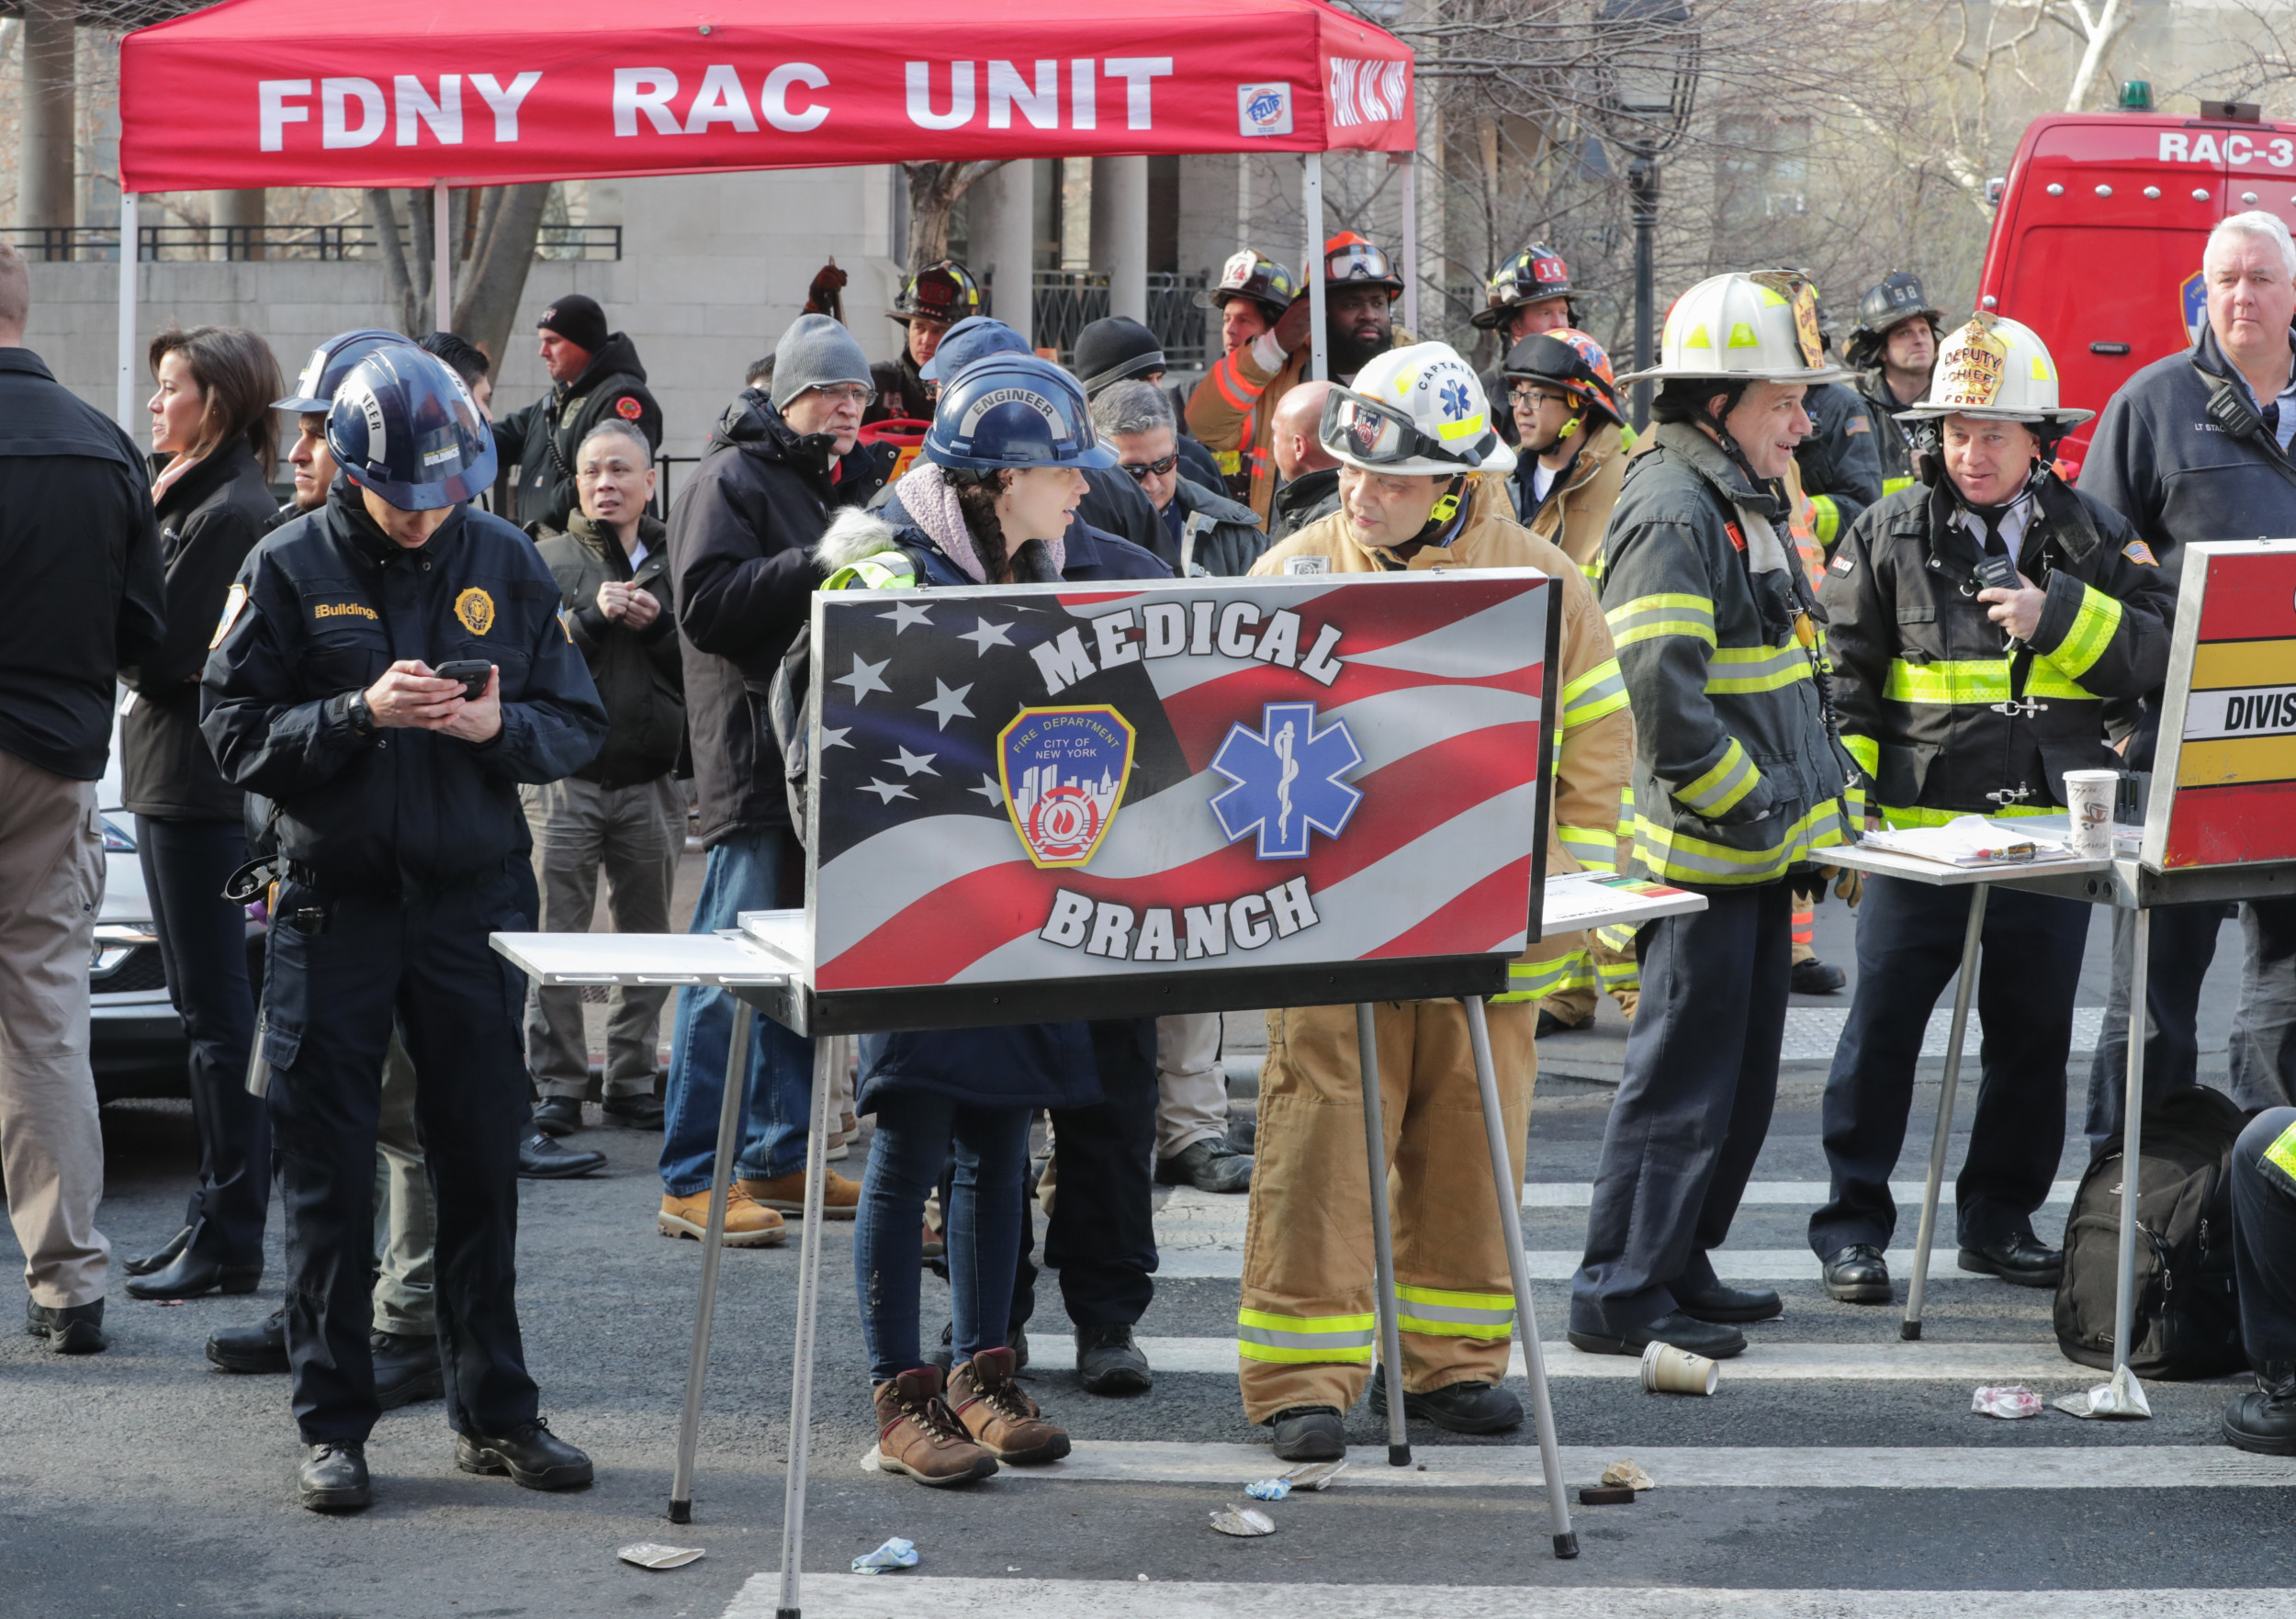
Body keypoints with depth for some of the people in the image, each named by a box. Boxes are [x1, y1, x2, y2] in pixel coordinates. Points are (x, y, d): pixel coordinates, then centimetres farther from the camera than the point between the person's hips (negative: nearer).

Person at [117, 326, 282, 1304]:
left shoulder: (232, 511, -16)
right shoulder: (196, 499, 16)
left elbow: (159, 653, -20)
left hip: (199, 781, -10)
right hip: (173, 778, 10)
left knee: (218, 1013, -6)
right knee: (209, 1009, 13)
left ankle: (229, 1243, -3)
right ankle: (219, 1220, 20)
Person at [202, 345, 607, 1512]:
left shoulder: (506, 562, 5)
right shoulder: (291, 568, -1)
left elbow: (577, 725, 6)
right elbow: (235, 730, -6)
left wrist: (499, 726, -14)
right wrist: (359, 713, -19)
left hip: (474, 899, 2)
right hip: (334, 902, -2)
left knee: (480, 1161, 7)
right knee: (327, 1171, 1)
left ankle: (494, 1412, 17)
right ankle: (334, 1424, 10)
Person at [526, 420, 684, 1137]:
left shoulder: (675, 564, 10)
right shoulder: (547, 558, 6)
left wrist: (656, 626, -11)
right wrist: (594, 616, -13)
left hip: (653, 780, 2)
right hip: (566, 775, -2)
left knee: (648, 938, 6)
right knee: (556, 942, -3)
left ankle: (631, 1079, 15)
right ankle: (556, 1084, 3)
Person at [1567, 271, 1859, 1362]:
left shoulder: (1746, 504, 17)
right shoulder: (1671, 512, -16)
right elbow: (1662, 693, -26)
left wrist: (1832, 799, 17)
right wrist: (1751, 805, -20)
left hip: (1756, 851, 10)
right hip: (1702, 851, -10)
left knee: (1739, 1077, 15)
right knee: (1682, 1076, -6)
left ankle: (1678, 1266, 25)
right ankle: (1620, 1295, 0)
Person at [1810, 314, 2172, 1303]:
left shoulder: (2091, 537, 6)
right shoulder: (1888, 536, 2)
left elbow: (2161, 652, -1)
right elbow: (1842, 676, 2)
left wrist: (2058, 615, -14)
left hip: (2050, 837, 2)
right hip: (1919, 835, -2)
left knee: (2032, 1036, 11)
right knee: (1880, 1027, 2)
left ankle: (1999, 1220, 25)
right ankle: (1852, 1228, 11)